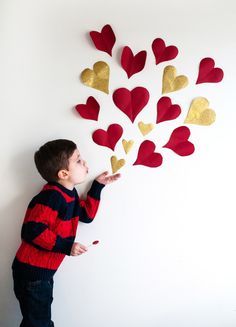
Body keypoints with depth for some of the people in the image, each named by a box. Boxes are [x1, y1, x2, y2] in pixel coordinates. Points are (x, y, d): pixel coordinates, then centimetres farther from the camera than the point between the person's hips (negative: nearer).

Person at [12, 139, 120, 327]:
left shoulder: (70, 194, 7)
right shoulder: (52, 196, -24)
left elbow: (87, 214, 16)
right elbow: (33, 230, -29)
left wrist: (98, 186, 11)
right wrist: (66, 246, -28)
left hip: (44, 272, 9)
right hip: (31, 273, -9)